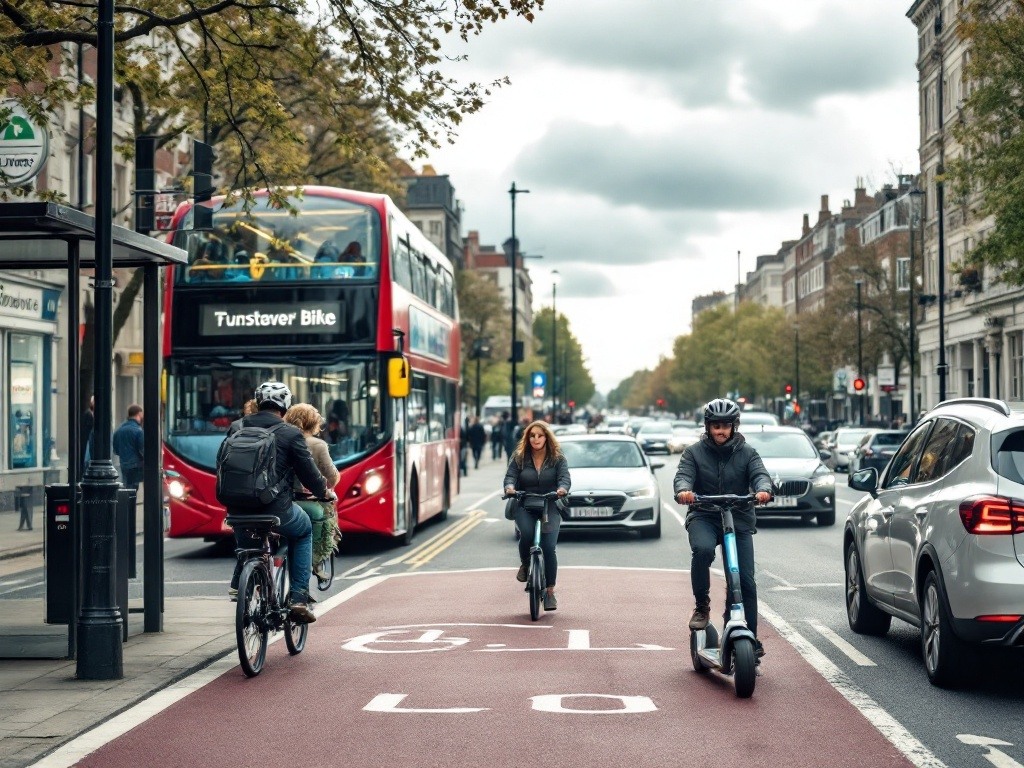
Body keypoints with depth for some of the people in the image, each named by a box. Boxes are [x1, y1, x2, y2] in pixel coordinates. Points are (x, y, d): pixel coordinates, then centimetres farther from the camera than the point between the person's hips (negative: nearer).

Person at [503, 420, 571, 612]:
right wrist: (509, 487, -28)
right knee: (527, 534, -29)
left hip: (550, 507, 0)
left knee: (548, 548, -12)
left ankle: (550, 592, 1)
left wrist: (562, 488, -32)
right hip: (524, 507, 0)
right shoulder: (519, 458, 6)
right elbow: (510, 476, -5)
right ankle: (524, 565, 3)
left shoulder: (558, 459, 5)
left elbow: (565, 477, -9)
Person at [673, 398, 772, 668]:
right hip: (703, 517, -1)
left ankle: (750, 641, 3)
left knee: (745, 581, -6)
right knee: (702, 549, -35)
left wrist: (763, 490, -34)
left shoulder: (746, 452, 6)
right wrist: (683, 490, -35)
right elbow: (683, 475, -10)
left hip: (739, 519, 1)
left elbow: (760, 474, -9)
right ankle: (702, 606, -14)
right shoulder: (694, 452, 5)